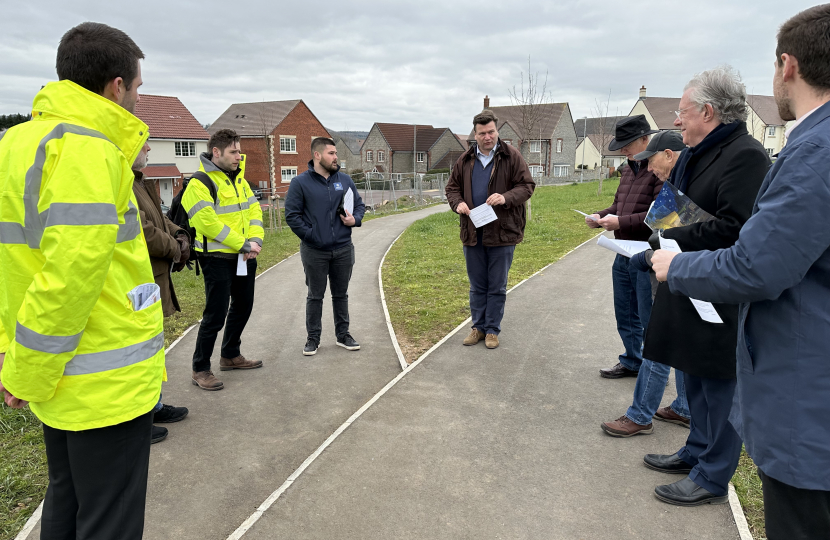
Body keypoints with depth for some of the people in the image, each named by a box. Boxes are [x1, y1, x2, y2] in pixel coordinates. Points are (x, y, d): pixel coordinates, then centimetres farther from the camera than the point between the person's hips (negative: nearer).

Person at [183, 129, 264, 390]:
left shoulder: (238, 179, 13)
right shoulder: (199, 184, -14)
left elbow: (254, 209, 9)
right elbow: (208, 223, -22)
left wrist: (256, 240, -9)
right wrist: (243, 244, -20)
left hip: (245, 258, 9)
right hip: (218, 259, -8)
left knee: (242, 307, 18)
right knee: (216, 315, -5)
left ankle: (230, 355, 36)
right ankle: (200, 369, 10)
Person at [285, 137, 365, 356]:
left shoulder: (345, 180, 6)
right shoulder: (300, 183, -5)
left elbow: (360, 205, 14)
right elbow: (292, 215, -6)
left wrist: (355, 219, -7)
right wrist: (310, 235, -13)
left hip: (343, 249, 3)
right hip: (314, 252, -3)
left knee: (341, 294, 14)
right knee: (315, 296, 8)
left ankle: (343, 334, 26)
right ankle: (313, 338, 19)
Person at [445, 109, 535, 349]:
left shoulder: (511, 156, -3)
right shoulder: (466, 159, 7)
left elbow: (527, 185, -4)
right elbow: (452, 187, 14)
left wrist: (506, 198, -22)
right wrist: (458, 203, -7)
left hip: (502, 232, -3)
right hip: (472, 232, 3)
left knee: (497, 286, 7)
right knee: (477, 285, 14)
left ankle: (492, 329, 19)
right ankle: (478, 326, 27)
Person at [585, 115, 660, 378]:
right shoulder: (629, 168, 14)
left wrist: (621, 222, -23)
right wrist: (600, 217, 3)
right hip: (623, 255, 9)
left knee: (649, 319, 4)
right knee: (625, 317, 19)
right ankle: (632, 362, 35)